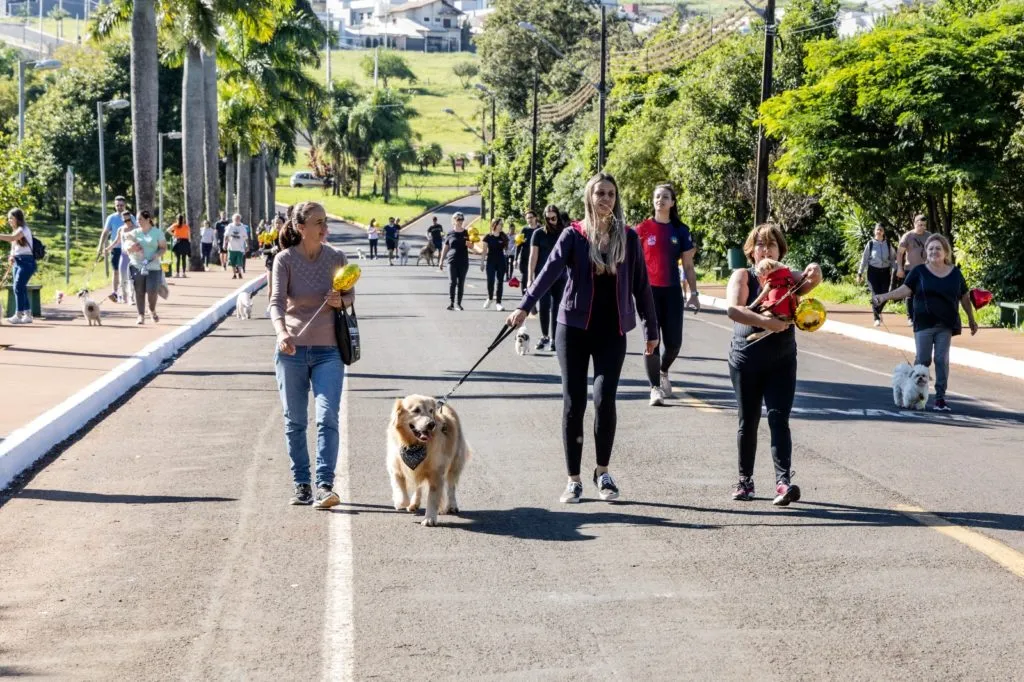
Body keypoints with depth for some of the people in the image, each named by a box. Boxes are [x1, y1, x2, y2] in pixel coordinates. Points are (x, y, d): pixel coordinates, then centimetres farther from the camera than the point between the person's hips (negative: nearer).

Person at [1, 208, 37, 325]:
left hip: (26, 262, -9)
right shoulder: (16, 232, 19)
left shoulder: (23, 230, -9)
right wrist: (11, 257, 0)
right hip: (17, 262, 9)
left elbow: (12, 238, -28)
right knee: (20, 288, 8)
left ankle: (18, 315, -20)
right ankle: (27, 315, 12)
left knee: (18, 287, -17)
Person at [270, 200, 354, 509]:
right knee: (294, 422, 8)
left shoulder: (336, 257, -1)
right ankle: (301, 485, 19)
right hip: (291, 349, 0)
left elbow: (350, 293, 12)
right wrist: (281, 332, -36)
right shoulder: (285, 260, -7)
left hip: (328, 351, 0)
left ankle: (324, 486, -14)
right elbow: (276, 301, -17)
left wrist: (341, 300, -12)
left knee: (327, 417, -13)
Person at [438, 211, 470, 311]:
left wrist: (469, 244, -12)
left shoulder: (466, 233, 6)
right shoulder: (450, 233, 3)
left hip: (463, 261, 2)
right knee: (452, 282, -3)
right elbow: (445, 248, 8)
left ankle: (458, 303, 9)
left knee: (461, 283, 4)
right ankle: (451, 303, -1)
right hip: (452, 261, -1)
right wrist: (441, 261, 6)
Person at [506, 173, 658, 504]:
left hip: (612, 332, 1)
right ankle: (573, 479, 11)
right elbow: (550, 270, -16)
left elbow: (641, 284, 9)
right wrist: (524, 306, -30)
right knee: (573, 403, 1)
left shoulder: (628, 237, 3)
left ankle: (603, 471, 9)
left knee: (605, 400, -11)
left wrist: (651, 329, 10)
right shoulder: (574, 235, -2)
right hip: (574, 328, 0)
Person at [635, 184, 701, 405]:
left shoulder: (681, 230, 5)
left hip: (672, 291, 2)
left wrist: (693, 293, 2)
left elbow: (688, 266, 8)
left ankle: (663, 372, 34)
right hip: (649, 291, -2)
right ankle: (655, 388, 4)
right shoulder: (642, 229, 1)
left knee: (673, 342, 3)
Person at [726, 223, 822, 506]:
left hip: (781, 361, 1)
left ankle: (784, 481, -18)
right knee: (748, 421, 8)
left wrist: (814, 273, -36)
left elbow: (810, 282, -13)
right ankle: (745, 480, 20)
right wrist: (765, 321, -32)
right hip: (746, 360, -1)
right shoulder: (742, 276, -2)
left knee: (779, 418, -10)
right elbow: (733, 309, -19)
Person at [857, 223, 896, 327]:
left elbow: (892, 259, 10)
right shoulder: (870, 244, 1)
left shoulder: (888, 244, 6)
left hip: (885, 271, 2)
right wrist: (860, 273, 3)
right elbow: (864, 259, 4)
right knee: (875, 295, -8)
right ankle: (877, 318, 3)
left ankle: (878, 311, 28)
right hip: (873, 271, -2)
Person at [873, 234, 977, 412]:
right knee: (923, 360, -3)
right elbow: (904, 290, -6)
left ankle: (940, 398, 3)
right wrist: (884, 296, -21)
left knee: (942, 360, 0)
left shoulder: (955, 273, 7)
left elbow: (965, 297, 16)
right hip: (924, 324, -2)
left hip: (946, 325, 2)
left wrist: (971, 320, 19)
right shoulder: (919, 271, 1)